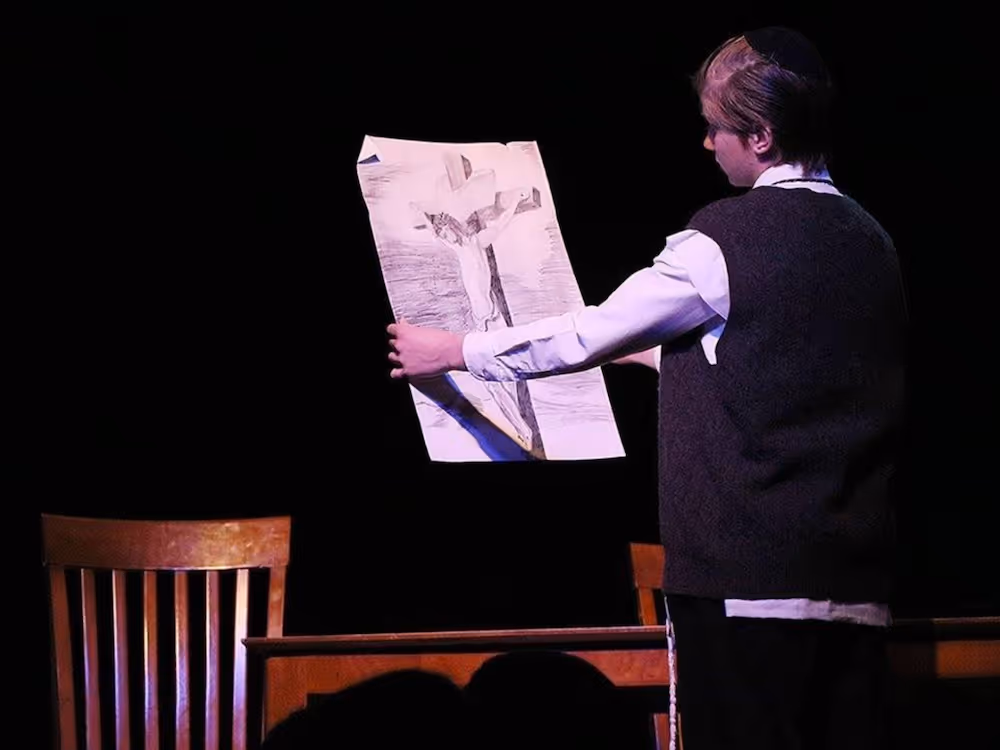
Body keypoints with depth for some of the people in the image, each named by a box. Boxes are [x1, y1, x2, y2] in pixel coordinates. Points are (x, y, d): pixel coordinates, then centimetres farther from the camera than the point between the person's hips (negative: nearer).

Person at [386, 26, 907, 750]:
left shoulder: (727, 237, -9)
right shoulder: (868, 239, 13)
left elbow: (591, 334, -1)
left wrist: (451, 351, 12)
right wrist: (659, 352, 40)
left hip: (746, 574, -7)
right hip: (855, 581, 7)